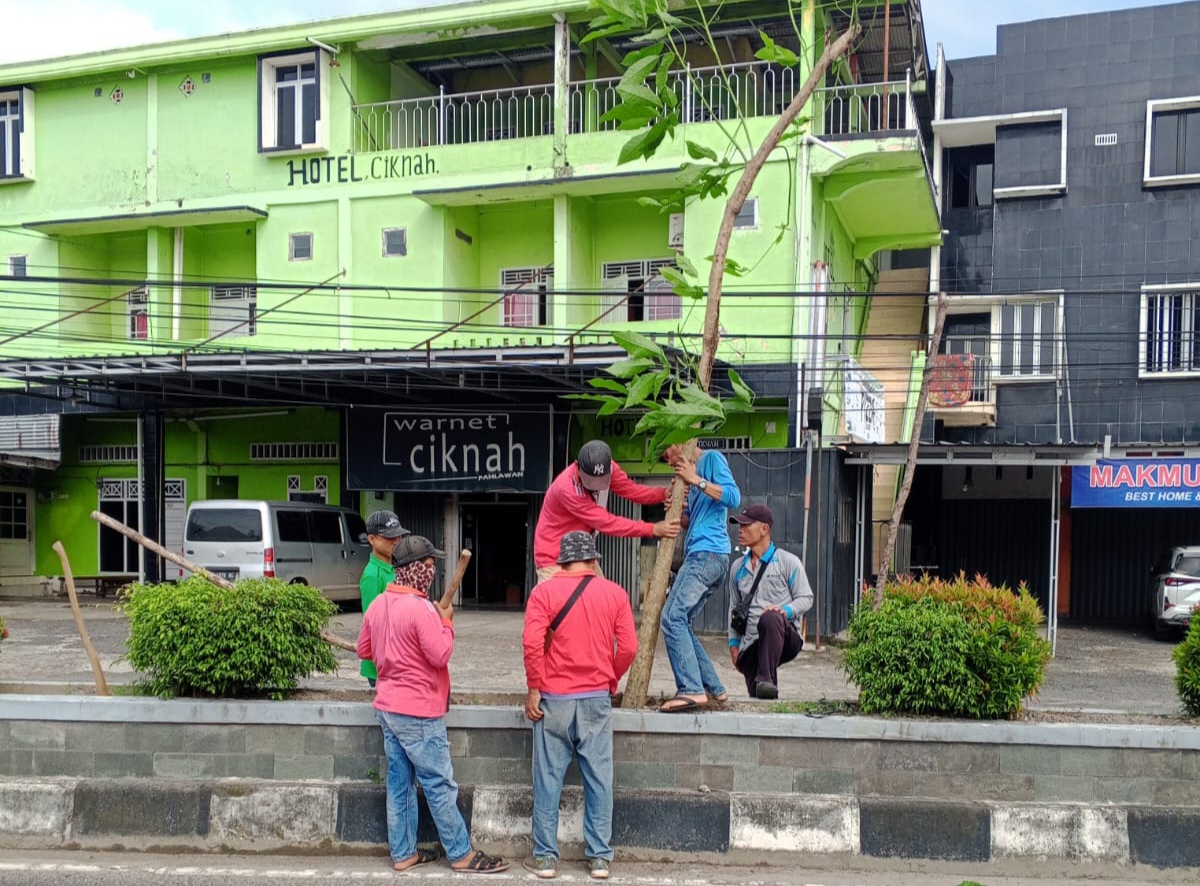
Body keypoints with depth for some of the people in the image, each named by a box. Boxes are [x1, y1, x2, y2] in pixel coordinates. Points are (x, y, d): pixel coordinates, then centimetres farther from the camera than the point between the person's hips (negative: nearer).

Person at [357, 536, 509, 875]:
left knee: (399, 782, 14)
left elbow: (364, 650, 15)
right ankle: (461, 854, 11)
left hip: (387, 706, 8)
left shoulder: (377, 605, 6)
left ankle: (403, 853, 20)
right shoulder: (421, 608, -20)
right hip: (418, 712, -8)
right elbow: (441, 655, -19)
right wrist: (446, 622, -6)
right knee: (440, 785, 1)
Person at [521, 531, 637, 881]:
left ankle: (545, 857, 12)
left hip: (554, 698, -1)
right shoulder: (614, 593, 1)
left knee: (548, 780, 6)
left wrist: (534, 689, -5)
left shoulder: (544, 591, -5)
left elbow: (532, 644, -15)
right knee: (599, 780, 7)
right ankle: (600, 858, 12)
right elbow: (628, 647, -2)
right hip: (597, 699, 2)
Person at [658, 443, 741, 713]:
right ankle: (714, 689, 10)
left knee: (673, 616, -18)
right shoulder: (695, 472, 25)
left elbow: (733, 497, -13)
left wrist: (696, 480, -12)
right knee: (681, 622, 8)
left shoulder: (712, 458, 0)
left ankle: (691, 689, -22)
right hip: (701, 556, 10)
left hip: (708, 553, -10)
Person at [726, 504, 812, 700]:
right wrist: (733, 644, 15)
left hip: (786, 638, -4)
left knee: (771, 618, -39)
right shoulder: (738, 567, 17)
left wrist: (785, 610, -20)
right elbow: (734, 607, 22)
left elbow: (806, 598, 1)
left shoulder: (788, 562, 2)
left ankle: (766, 680, -39)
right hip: (751, 646, 5)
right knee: (756, 699, -11)